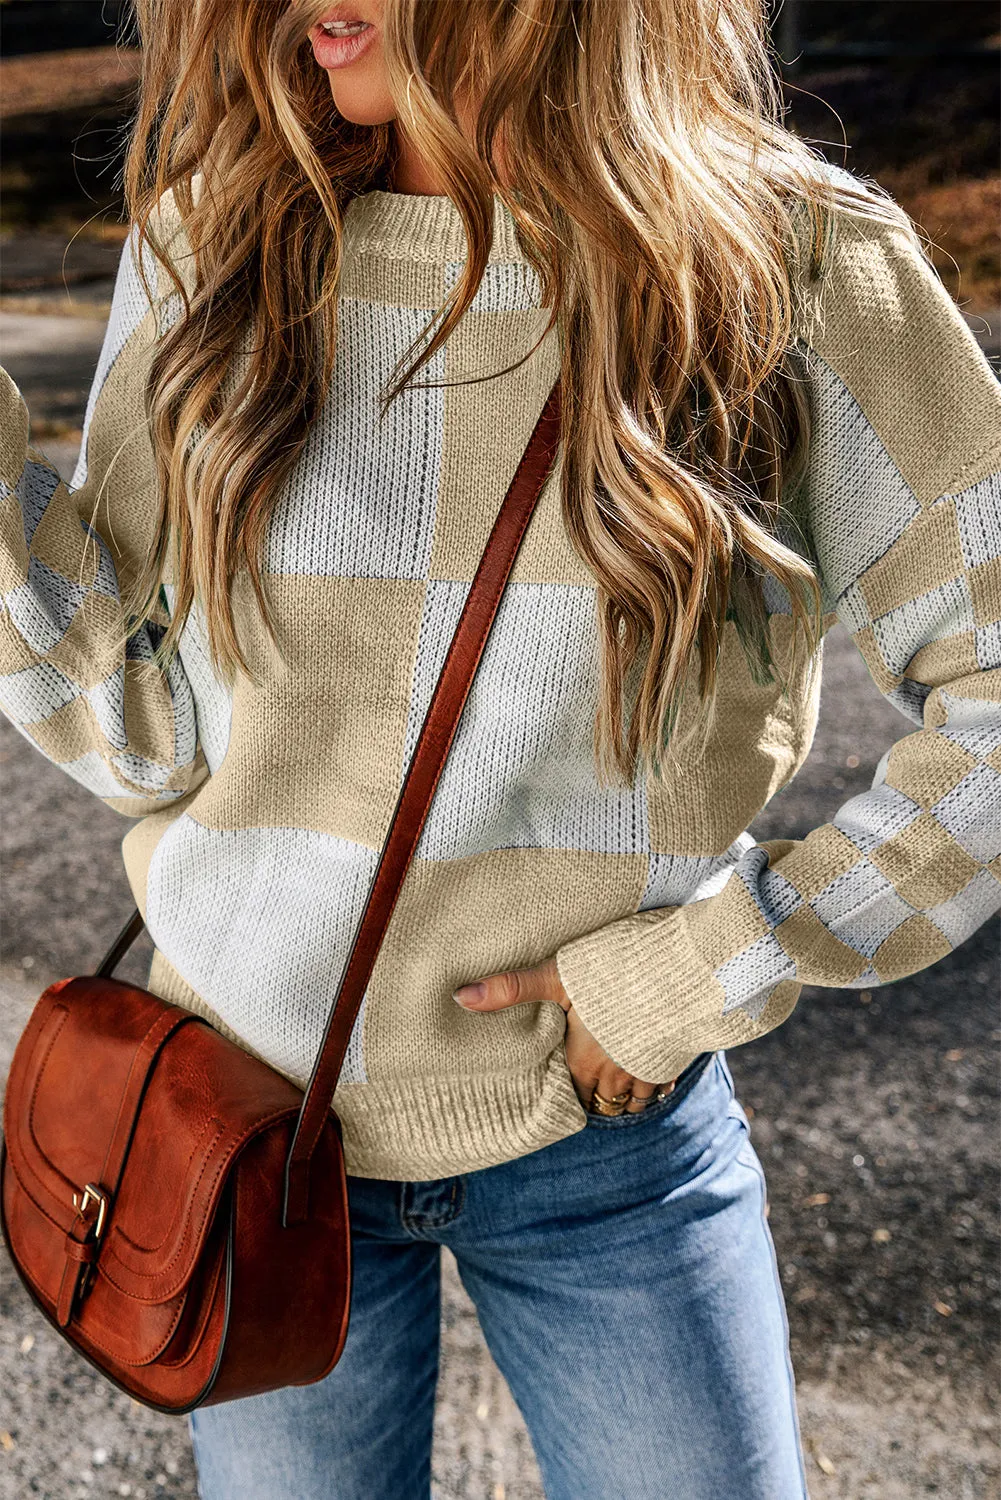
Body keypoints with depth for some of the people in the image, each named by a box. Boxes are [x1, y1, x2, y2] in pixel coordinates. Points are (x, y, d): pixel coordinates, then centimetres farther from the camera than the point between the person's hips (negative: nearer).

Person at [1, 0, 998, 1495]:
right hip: (258, 1100, 2)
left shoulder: (788, 256, -12)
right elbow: (143, 732, -6)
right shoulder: (212, 249, -5)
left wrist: (706, 971, -13)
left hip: (609, 1119, -1)